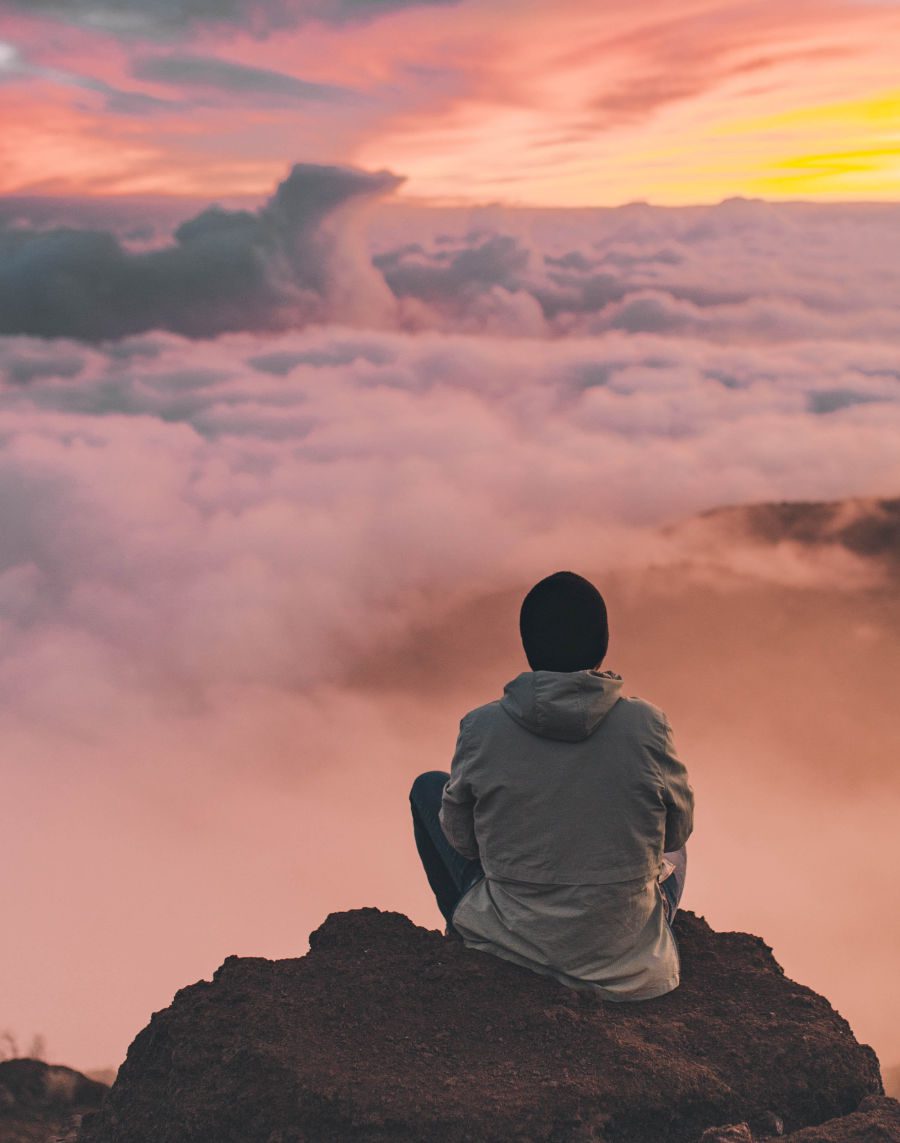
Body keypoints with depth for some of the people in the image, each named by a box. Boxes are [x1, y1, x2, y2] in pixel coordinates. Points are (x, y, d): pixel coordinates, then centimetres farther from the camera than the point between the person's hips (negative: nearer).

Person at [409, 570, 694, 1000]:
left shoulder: (481, 727, -15)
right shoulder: (646, 725, -16)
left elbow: (460, 838, -1)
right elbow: (676, 830, 0)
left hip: (509, 940, -1)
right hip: (624, 955, 1)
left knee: (428, 787, 24)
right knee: (672, 854, 38)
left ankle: (464, 933, 37)